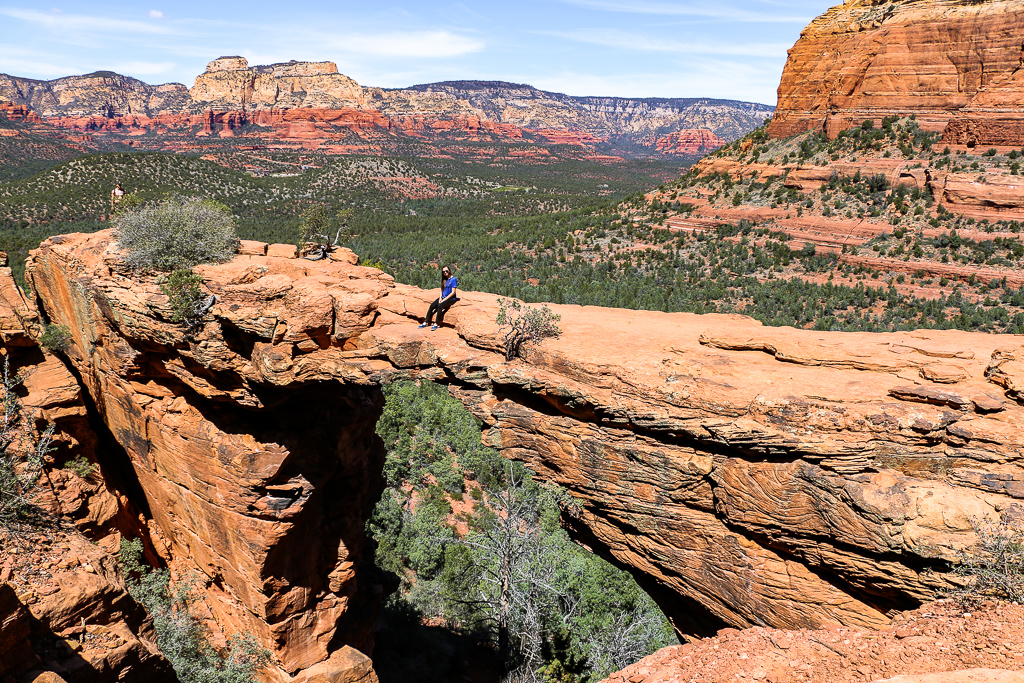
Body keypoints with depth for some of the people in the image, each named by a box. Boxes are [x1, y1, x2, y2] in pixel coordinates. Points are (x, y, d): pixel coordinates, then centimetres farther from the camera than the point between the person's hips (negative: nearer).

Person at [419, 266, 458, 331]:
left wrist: (444, 299, -16)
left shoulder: (453, 279, -11)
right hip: (443, 297, 7)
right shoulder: (444, 279, 12)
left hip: (451, 298, -7)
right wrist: (440, 298, -1)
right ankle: (426, 322, -11)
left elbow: (453, 292, -15)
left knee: (440, 306, -32)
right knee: (432, 306, -14)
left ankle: (437, 324, -29)